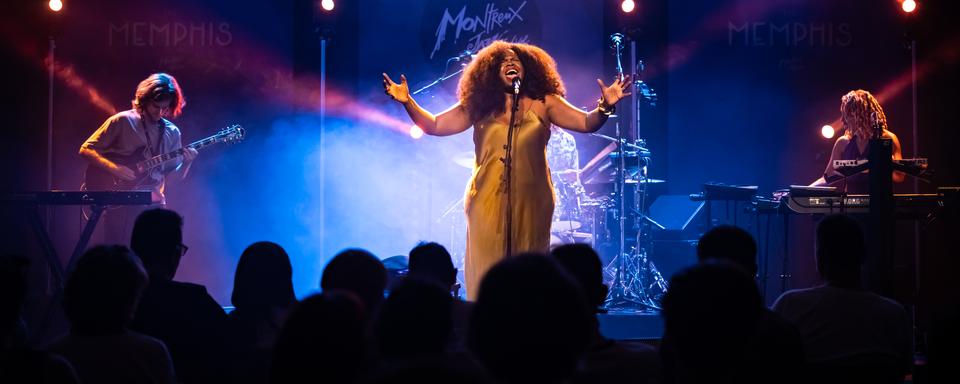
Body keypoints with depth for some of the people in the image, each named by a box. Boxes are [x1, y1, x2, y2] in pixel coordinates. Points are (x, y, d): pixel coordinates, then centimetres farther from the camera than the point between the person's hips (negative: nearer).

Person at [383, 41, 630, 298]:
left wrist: (605, 106, -18)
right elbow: (434, 126, 8)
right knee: (486, 274, -2)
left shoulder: (543, 103, 5)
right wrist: (407, 101, -4)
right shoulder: (479, 105, 6)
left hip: (531, 202, 0)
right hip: (487, 202, 0)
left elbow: (587, 123, 1)